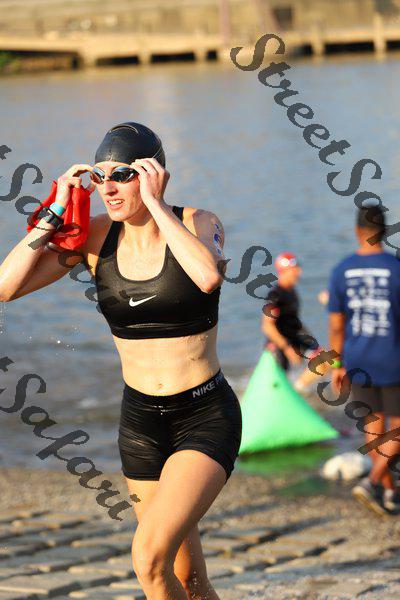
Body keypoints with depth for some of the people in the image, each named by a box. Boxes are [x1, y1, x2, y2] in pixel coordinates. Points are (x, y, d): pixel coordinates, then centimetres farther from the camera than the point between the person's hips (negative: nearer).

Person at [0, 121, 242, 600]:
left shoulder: (197, 223, -11)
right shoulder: (96, 237, -1)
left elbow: (208, 275, -35)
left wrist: (155, 204, -27)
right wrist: (56, 212, -14)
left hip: (207, 418, -5)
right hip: (140, 421, 5)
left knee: (148, 559, -22)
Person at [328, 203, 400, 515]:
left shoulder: (341, 271, -4)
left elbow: (336, 326, 1)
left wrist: (337, 366, 11)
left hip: (357, 364, 3)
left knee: (373, 423, 17)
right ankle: (373, 480, -8)